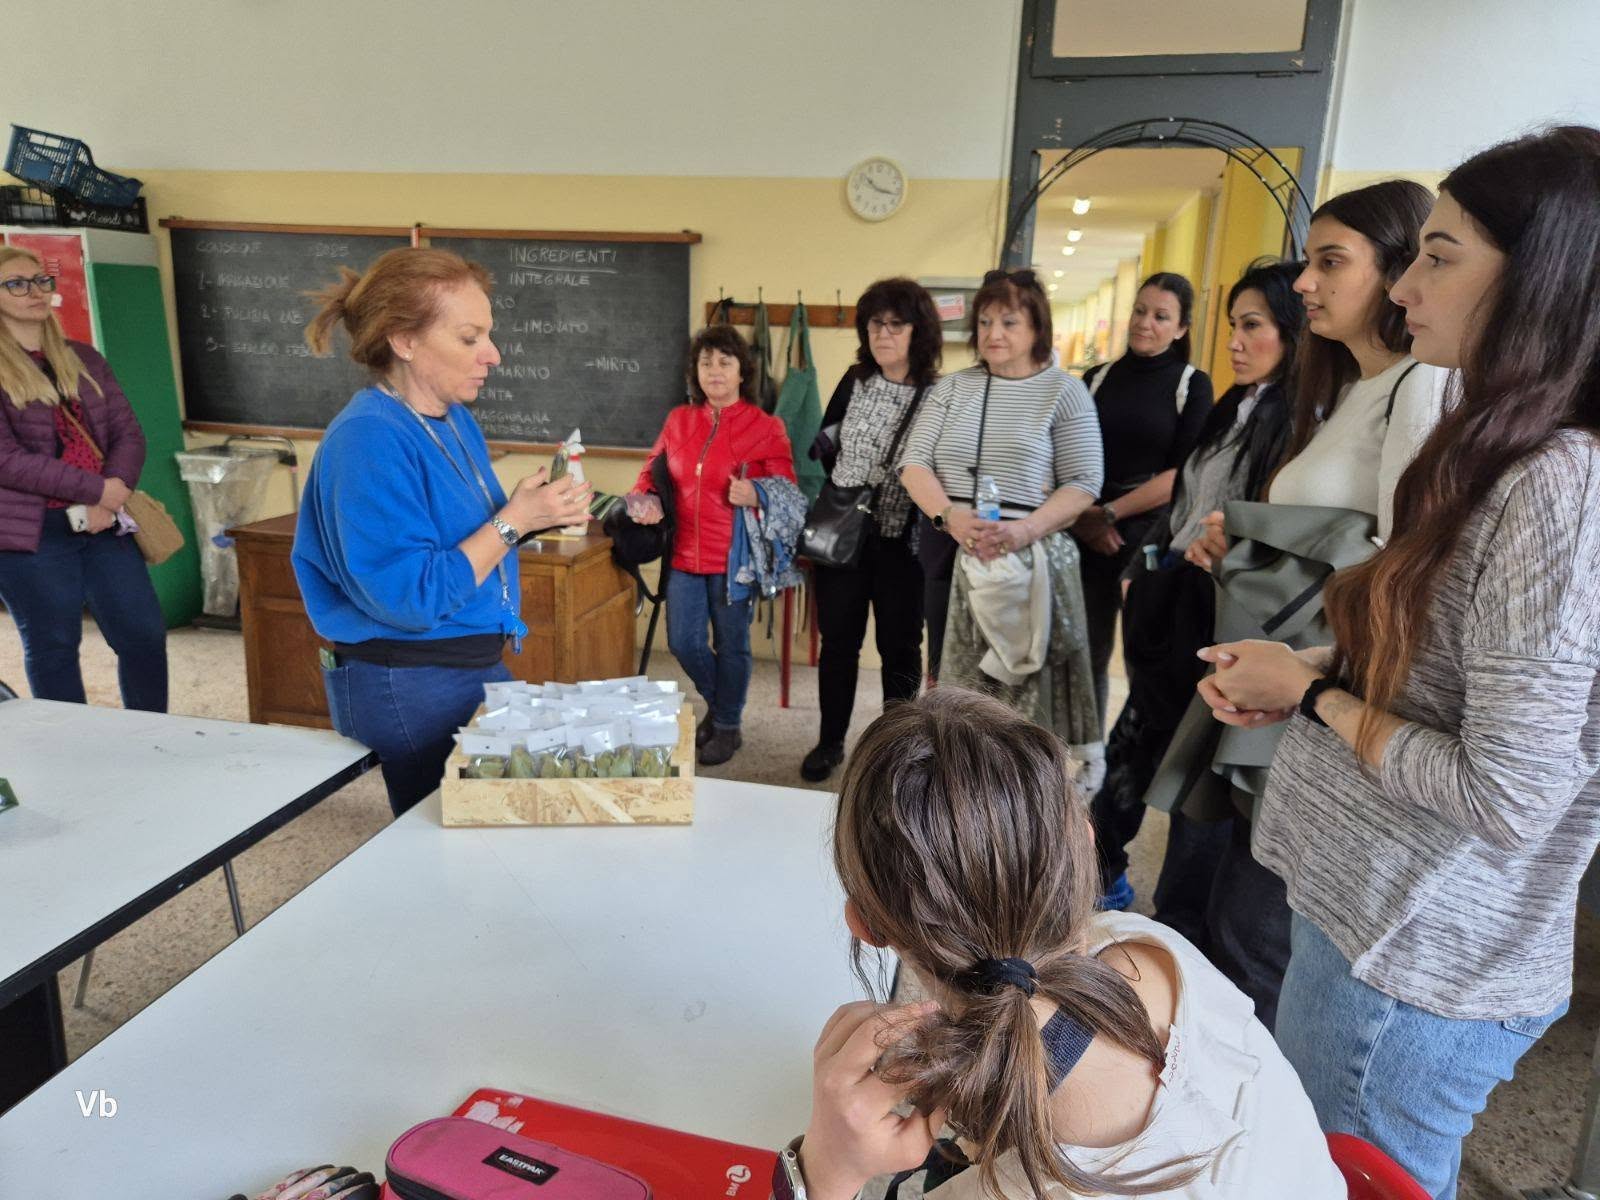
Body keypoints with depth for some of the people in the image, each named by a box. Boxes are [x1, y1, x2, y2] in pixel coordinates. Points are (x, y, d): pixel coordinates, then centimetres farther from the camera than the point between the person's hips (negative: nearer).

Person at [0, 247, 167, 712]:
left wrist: (107, 503, -10)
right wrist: (98, 490, -16)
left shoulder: (84, 359, 12)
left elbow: (129, 434, 6)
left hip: (104, 524, 4)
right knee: (53, 647, 6)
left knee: (145, 634, 3)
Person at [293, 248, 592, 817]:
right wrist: (511, 521, -22)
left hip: (479, 664, 8)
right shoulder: (369, 440, -21)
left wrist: (539, 510, -3)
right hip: (408, 685, -8)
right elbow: (409, 598, -25)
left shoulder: (457, 420, 6)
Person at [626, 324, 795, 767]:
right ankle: (718, 704, 38)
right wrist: (645, 498, -5)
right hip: (685, 555, 4)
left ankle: (727, 727, 28)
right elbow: (653, 468, 16)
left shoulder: (766, 427, -7)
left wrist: (755, 496, -27)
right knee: (683, 643, 9)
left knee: (731, 645, 8)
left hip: (734, 559, -4)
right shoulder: (678, 420, 6)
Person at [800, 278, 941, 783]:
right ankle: (830, 741, 26)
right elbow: (823, 448, 12)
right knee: (838, 641, 11)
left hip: (900, 543, -3)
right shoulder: (854, 382, 3)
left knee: (899, 646, 11)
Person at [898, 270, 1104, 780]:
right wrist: (951, 517, -15)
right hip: (950, 556, 3)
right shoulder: (951, 388, 11)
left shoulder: (1064, 391, 1)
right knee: (954, 679, 9)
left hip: (1027, 560, -3)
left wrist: (1024, 530, -21)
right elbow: (912, 462, 4)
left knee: (1024, 686, -3)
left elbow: (1083, 483, -4)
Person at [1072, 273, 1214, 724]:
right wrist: (1081, 513, -9)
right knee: (1087, 655, 8)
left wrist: (1109, 513, -13)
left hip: (1152, 538, -3)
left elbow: (1184, 472, -8)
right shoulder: (1097, 378, 10)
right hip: (1088, 537, 3)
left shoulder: (1193, 385, 1)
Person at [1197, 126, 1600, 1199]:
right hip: (1382, 914, 9)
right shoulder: (1508, 461, 7)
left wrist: (1309, 694, -15)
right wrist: (1314, 672, 0)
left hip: (1415, 962, -9)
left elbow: (1506, 798, -26)